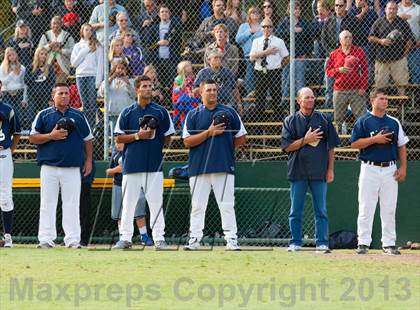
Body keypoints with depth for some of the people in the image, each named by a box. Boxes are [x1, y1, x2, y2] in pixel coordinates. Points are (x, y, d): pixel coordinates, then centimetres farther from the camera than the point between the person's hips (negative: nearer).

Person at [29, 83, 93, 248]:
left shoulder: (78, 116, 11)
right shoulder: (44, 115, 6)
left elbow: (88, 139, 15)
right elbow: (32, 138, 3)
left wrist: (88, 160, 6)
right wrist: (51, 136, -11)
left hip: (72, 168, 1)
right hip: (49, 168, -1)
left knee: (72, 204, 0)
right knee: (48, 204, -1)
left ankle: (73, 239, 0)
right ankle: (46, 239, 1)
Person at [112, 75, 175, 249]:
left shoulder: (161, 112, 7)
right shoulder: (127, 113, 7)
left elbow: (167, 138, 11)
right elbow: (119, 138, 3)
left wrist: (154, 137, -5)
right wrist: (138, 136, -9)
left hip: (154, 164, 0)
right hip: (132, 164, 0)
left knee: (156, 203, -1)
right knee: (128, 203, 2)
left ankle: (159, 238, 3)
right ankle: (125, 238, 7)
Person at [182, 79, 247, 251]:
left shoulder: (229, 112, 9)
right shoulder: (193, 115, 7)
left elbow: (242, 138, 12)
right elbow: (187, 141, -3)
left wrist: (224, 144, 4)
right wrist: (209, 133, -12)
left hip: (224, 167, 0)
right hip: (199, 166, 0)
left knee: (227, 205, -2)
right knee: (197, 206, 2)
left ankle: (231, 239, -1)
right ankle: (194, 239, 6)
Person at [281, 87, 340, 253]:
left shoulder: (324, 119, 7)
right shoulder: (291, 121, 5)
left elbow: (331, 146, 8)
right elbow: (287, 146, -2)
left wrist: (330, 169, 3)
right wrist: (305, 140, -13)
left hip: (319, 171, 1)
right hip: (298, 171, 0)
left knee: (321, 210, 1)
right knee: (296, 210, 2)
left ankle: (322, 243, 4)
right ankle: (295, 243, 8)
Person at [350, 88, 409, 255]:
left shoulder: (394, 122, 11)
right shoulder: (363, 121, 0)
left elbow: (402, 145, 14)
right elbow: (354, 144, -5)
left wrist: (403, 167, 4)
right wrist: (375, 139, -16)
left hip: (390, 169, 3)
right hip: (370, 168, -3)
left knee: (389, 209, 4)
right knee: (366, 208, -3)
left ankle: (389, 243, 9)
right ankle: (363, 243, 0)